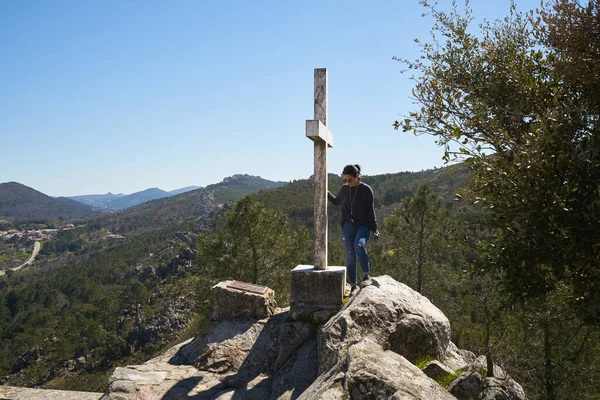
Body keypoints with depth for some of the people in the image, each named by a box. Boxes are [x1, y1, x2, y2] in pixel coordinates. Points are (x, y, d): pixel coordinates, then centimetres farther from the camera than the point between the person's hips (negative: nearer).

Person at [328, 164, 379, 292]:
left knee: (359, 245, -33)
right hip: (347, 226, 4)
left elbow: (371, 211, -1)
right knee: (350, 257, 3)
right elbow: (336, 201, 27)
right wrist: (326, 193, 10)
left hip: (363, 225, -4)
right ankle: (353, 285, 12)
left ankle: (366, 274, -20)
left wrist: (374, 229, -5)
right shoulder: (344, 189, 7)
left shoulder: (366, 189, -3)